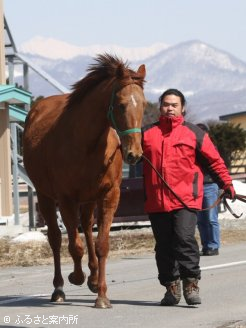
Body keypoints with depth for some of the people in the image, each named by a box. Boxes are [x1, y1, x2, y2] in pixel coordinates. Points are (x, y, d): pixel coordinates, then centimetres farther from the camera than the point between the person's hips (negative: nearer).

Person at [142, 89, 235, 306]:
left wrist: (226, 183, 1)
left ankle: (191, 284, -9)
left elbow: (214, 161, 9)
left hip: (186, 199, -3)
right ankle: (171, 287, 17)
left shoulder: (195, 134, 7)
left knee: (185, 238, -18)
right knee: (163, 246, 6)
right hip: (156, 201, 3)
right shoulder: (147, 133, 13)